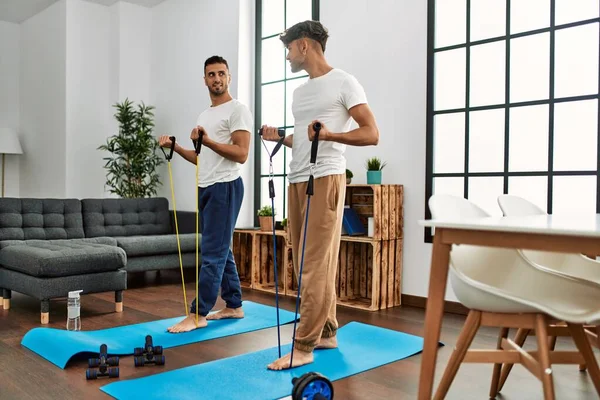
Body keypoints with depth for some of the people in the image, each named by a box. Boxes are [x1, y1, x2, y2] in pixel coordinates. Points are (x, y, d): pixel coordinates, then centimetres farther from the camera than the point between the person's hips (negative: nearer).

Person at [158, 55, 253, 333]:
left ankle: (197, 314, -4)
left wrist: (208, 141, -28)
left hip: (225, 187, -10)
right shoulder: (204, 115, 20)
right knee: (221, 250, 13)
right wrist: (175, 147, 11)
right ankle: (234, 306, 22)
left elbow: (241, 154, -19)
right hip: (206, 188, 10)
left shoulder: (237, 110, -9)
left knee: (212, 252, -8)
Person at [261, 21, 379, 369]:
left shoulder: (343, 82, -1)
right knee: (306, 263, 8)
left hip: (326, 179, -8)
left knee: (317, 264, -8)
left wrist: (330, 134, -22)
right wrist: (280, 138, 13)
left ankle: (304, 346, -3)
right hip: (297, 180, 8)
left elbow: (371, 134, -8)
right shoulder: (300, 92, 22)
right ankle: (327, 333, 19)